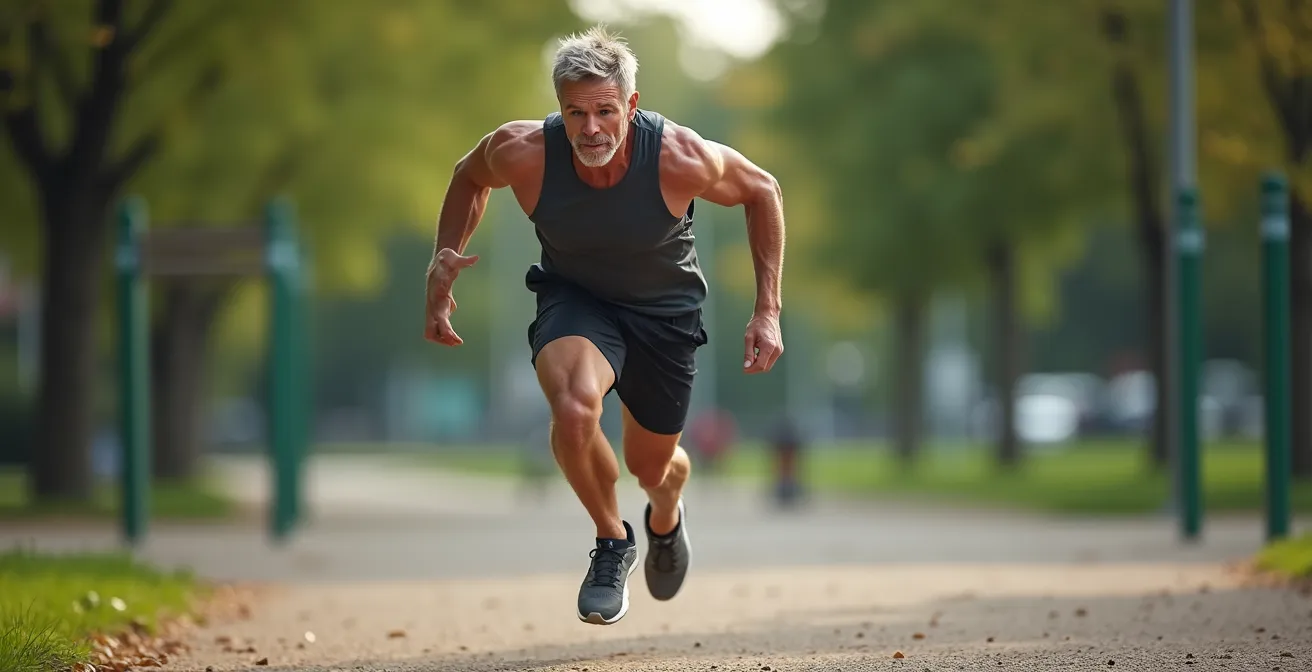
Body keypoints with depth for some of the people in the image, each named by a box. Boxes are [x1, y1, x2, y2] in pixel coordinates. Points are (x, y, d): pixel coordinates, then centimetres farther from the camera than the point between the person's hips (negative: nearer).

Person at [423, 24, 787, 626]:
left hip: (664, 310, 1)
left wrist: (768, 311, -11)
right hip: (573, 299, -1)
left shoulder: (681, 160, -30)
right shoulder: (522, 154, -27)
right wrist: (444, 262, -11)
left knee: (651, 465, 16)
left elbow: (761, 190, -10)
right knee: (573, 410, -33)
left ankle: (667, 515, 58)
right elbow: (469, 176, -1)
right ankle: (612, 542, -3)